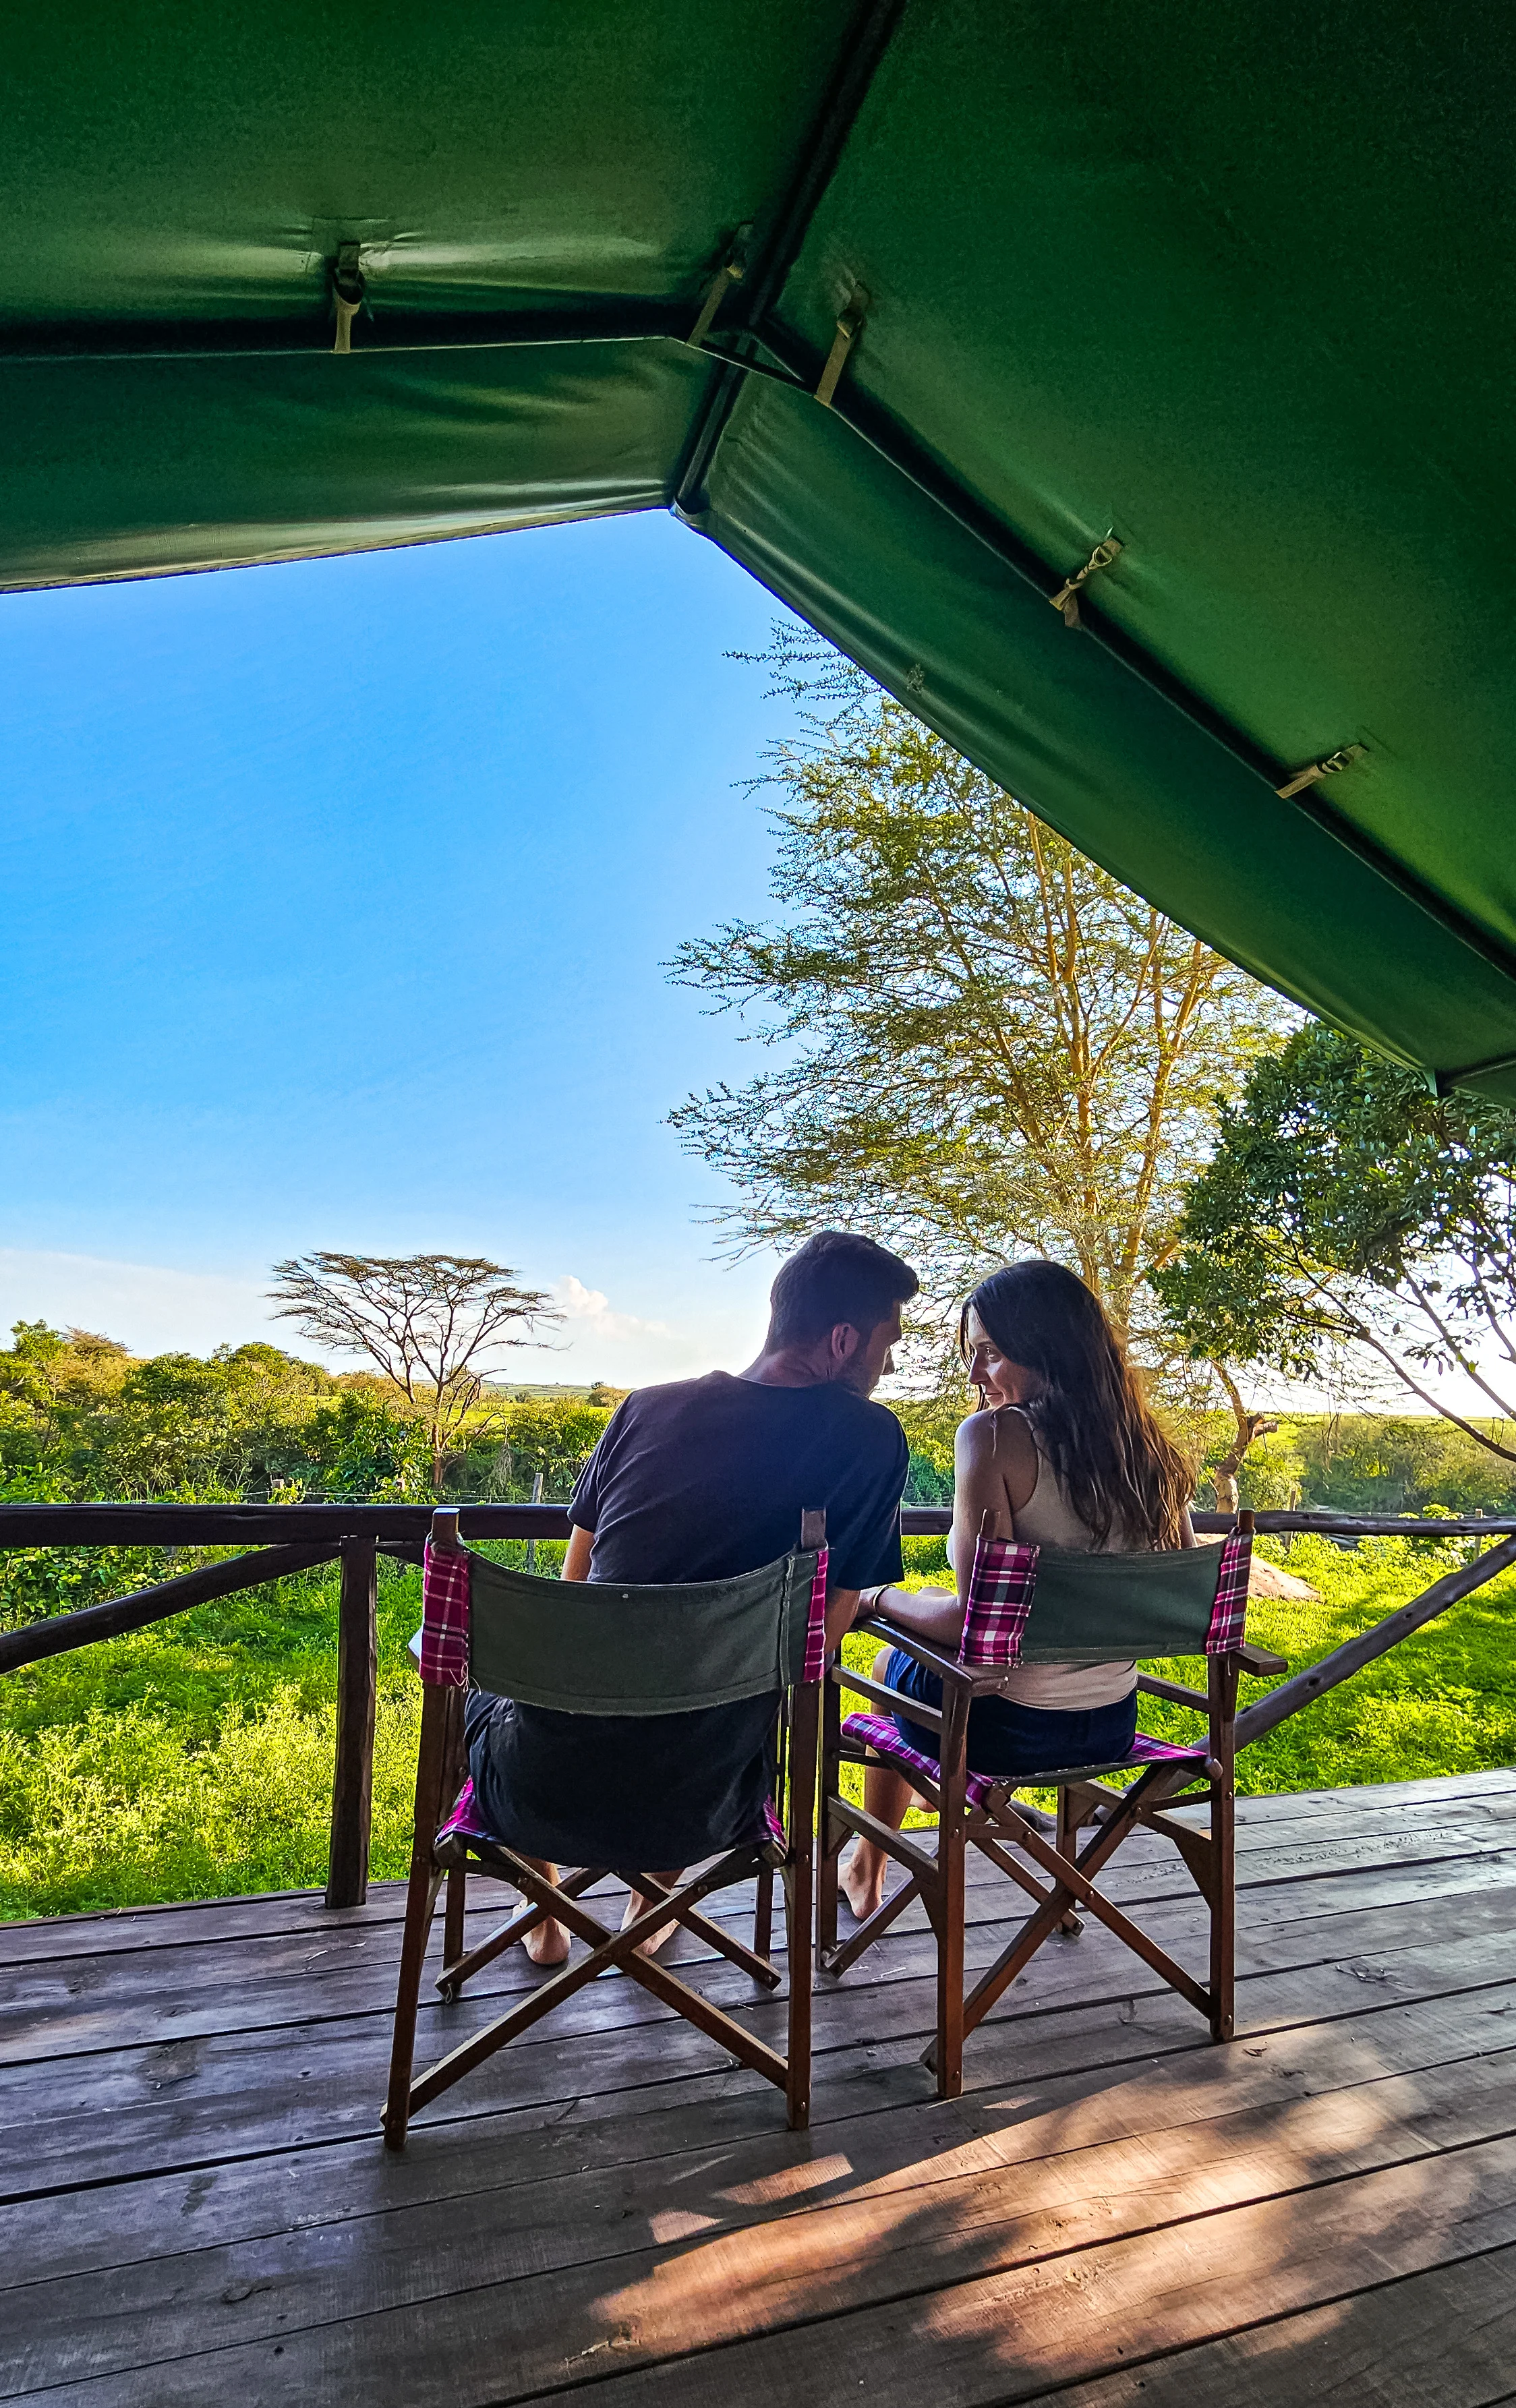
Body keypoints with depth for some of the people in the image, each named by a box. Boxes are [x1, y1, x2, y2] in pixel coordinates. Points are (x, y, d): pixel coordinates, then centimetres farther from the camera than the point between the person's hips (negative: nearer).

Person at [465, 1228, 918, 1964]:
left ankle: (543, 1914, 41)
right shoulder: (871, 1441, -10)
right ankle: (649, 1908, 39)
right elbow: (820, 1636, -4)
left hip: (537, 1795, 1)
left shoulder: (645, 1407, -1)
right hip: (685, 1817, 0)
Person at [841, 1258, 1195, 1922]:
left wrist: (880, 1598, -8)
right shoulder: (1146, 1448, -5)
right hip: (1113, 1726, 6)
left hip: (1005, 1727, -5)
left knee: (891, 1660, 29)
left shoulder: (993, 1434, -24)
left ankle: (866, 1868, 45)